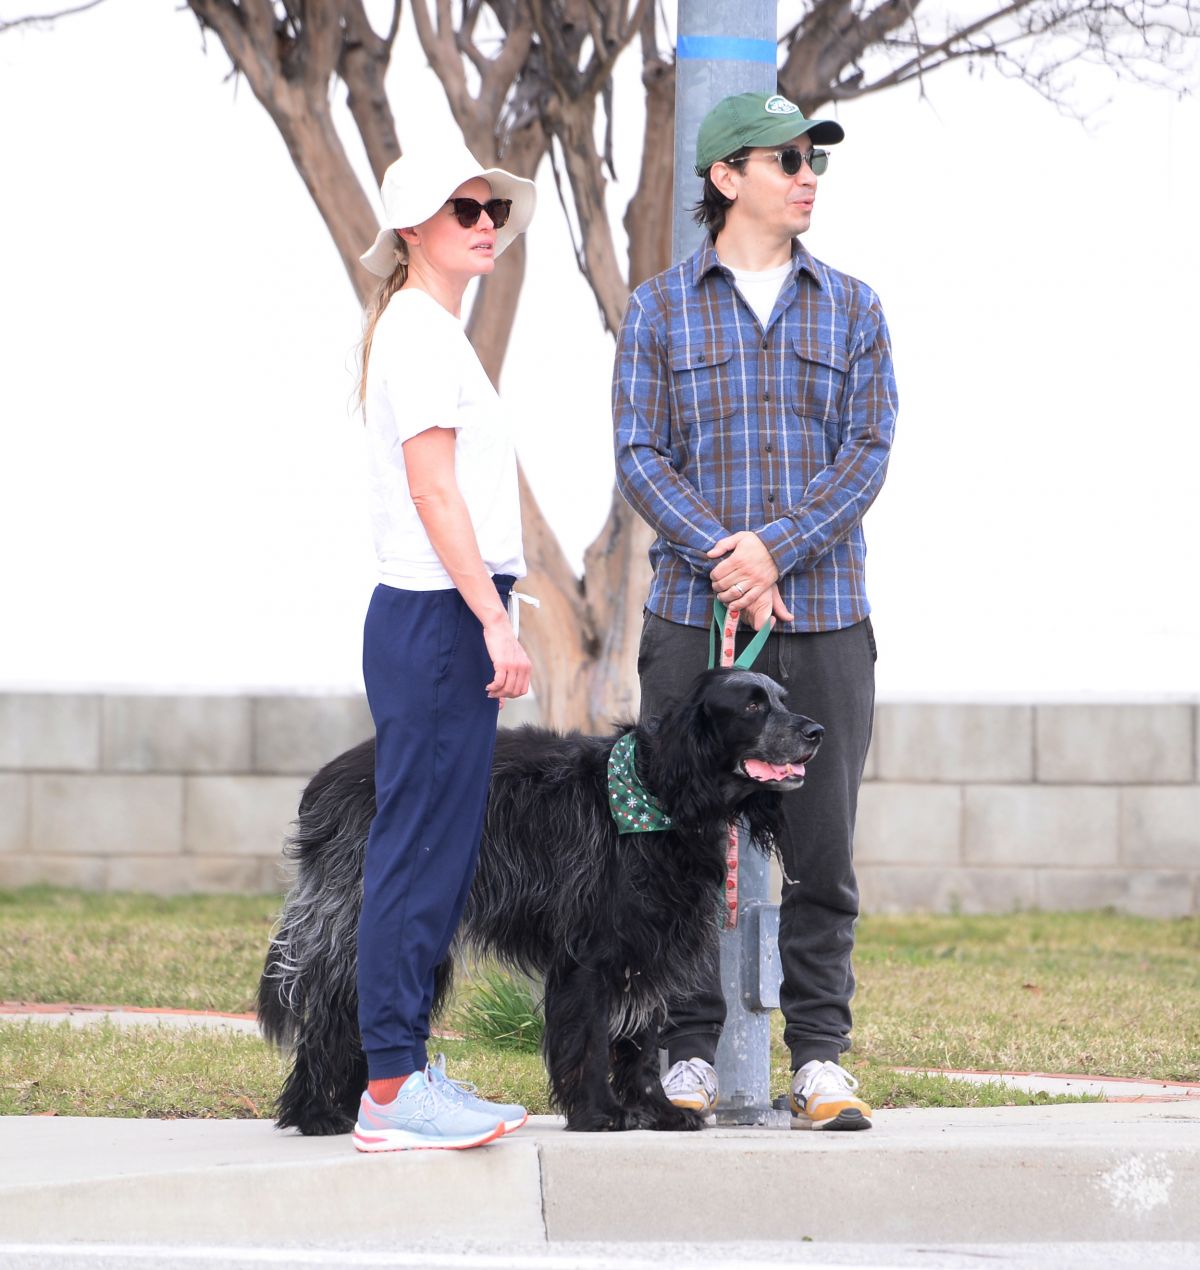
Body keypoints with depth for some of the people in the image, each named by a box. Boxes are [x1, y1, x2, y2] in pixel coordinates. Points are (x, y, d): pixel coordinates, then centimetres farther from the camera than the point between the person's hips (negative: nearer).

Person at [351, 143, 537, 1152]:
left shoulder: (438, 334, 20)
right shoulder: (417, 332, -10)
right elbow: (433, 491, -17)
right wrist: (496, 621, -20)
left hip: (450, 620, 10)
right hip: (434, 616, -10)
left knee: (439, 852, 10)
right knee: (420, 851, -9)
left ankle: (405, 1072, 13)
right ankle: (391, 1092, -9)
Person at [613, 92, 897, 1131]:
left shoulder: (853, 310, 11)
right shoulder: (661, 308, 7)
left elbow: (866, 453, 2)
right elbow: (641, 457, 0)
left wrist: (776, 548, -12)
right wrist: (728, 560, -13)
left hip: (824, 616, 1)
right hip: (691, 615, -1)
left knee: (822, 849, 0)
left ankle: (821, 1058, 5)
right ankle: (689, 1056, 7)